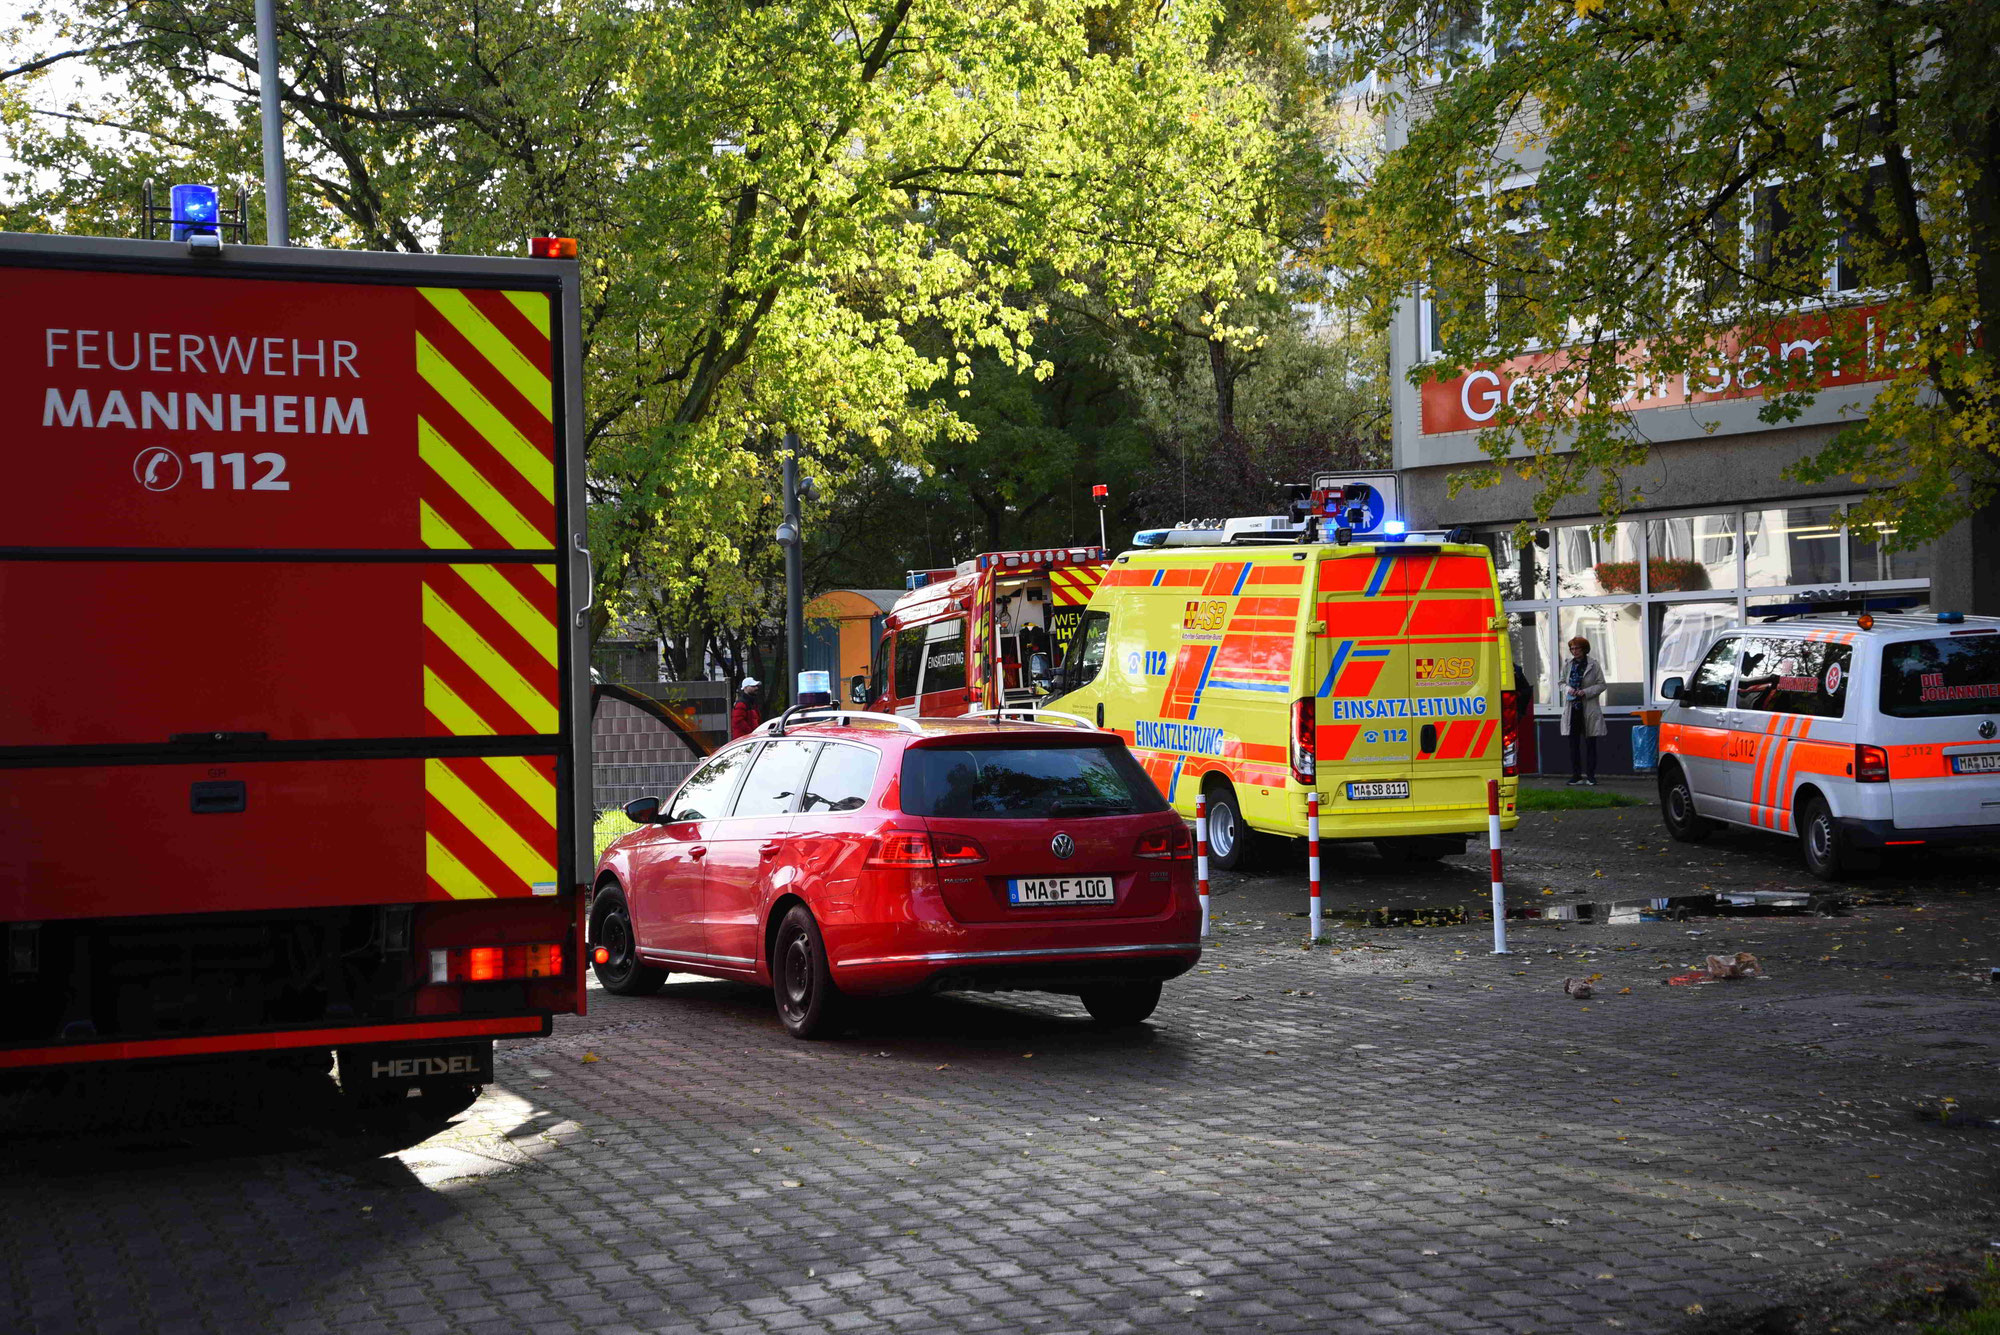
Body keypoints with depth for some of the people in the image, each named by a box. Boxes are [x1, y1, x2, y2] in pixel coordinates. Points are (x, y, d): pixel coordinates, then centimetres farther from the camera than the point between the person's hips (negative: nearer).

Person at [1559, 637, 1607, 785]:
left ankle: (1591, 776, 7)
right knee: (1573, 743, 4)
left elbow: (1601, 685, -2)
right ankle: (1576, 776, 9)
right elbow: (1562, 682, 16)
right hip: (1572, 709, 3)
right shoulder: (1568, 665, 7)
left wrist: (1586, 692, -15)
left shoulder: (1593, 665, -3)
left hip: (1589, 710, -3)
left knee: (1590, 744, 2)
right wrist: (1568, 689, -6)